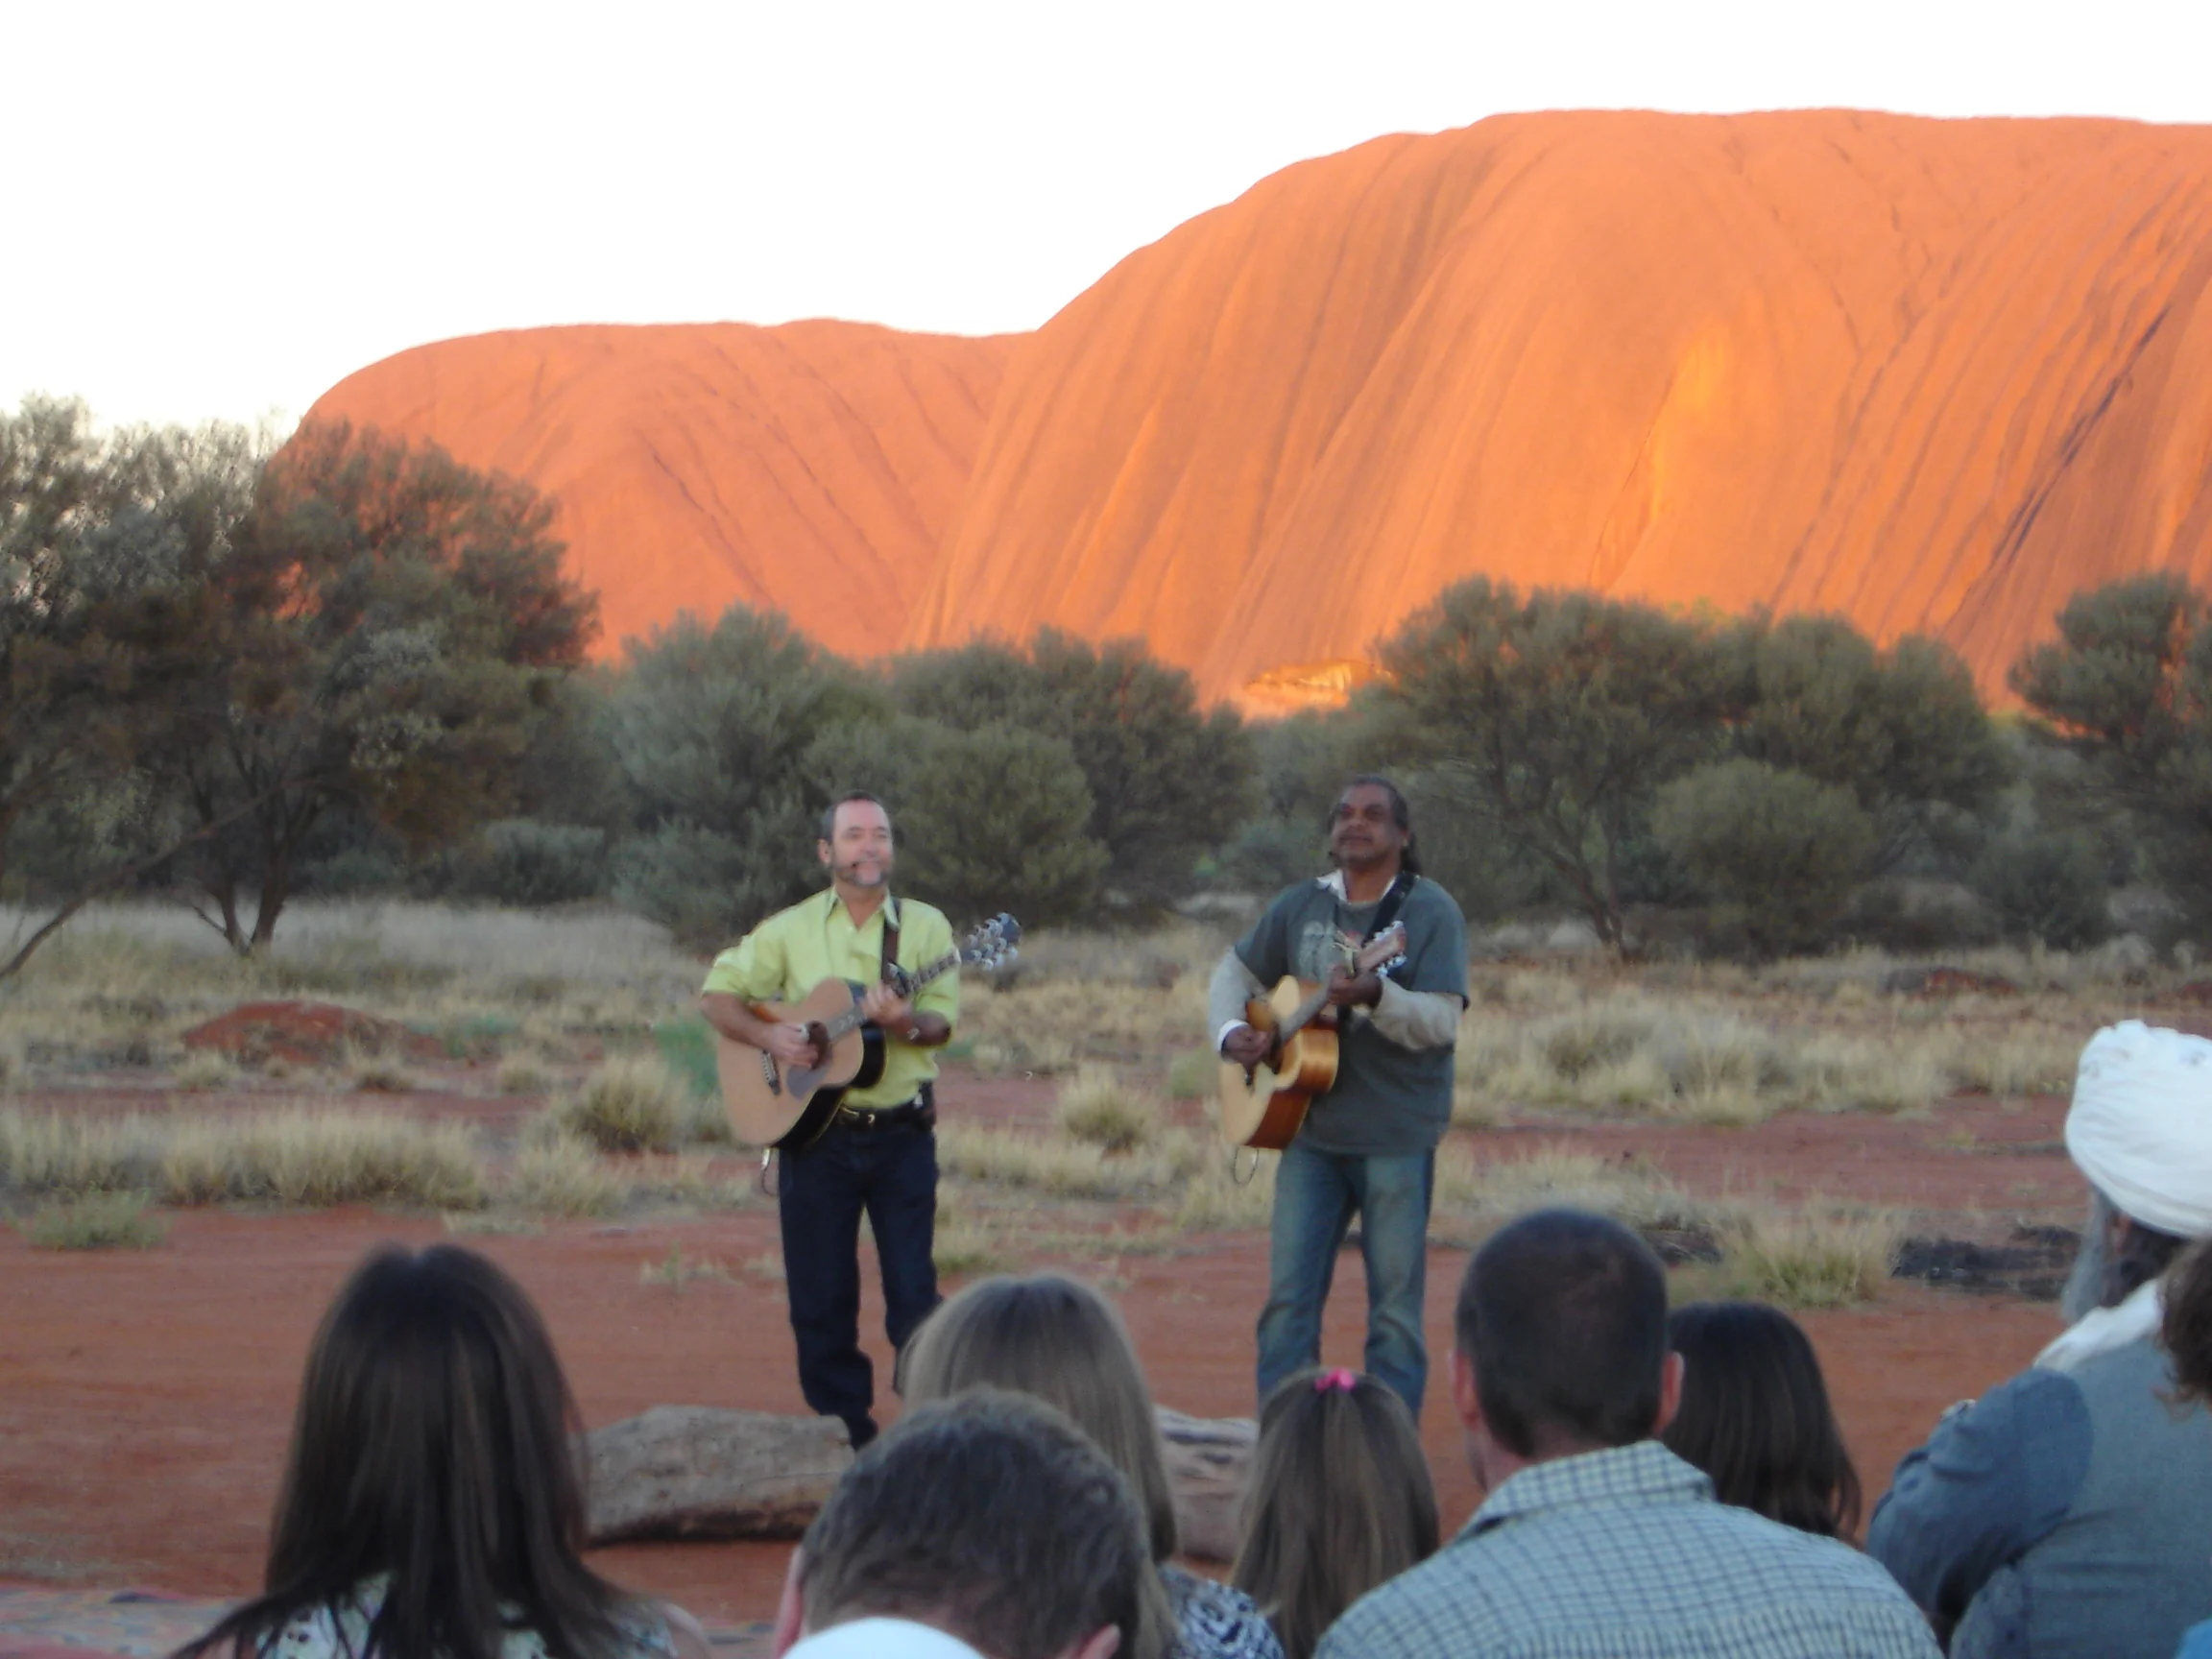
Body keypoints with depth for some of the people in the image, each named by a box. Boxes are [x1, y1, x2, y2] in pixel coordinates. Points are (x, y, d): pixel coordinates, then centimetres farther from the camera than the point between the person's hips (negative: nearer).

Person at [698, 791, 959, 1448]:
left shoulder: (924, 926, 2)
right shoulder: (790, 931, 4)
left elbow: (942, 1023, -7)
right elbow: (717, 995, 6)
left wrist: (904, 1020, -29)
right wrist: (768, 1035, -12)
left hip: (902, 1133, -1)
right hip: (816, 1132, 1)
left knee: (913, 1289, -2)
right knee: (820, 1295, 4)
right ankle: (843, 1429, 15)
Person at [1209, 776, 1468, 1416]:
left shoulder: (1430, 912, -6)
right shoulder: (1300, 905, 9)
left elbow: (1442, 1023, -16)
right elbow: (1235, 973, 20)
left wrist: (1376, 996, -34)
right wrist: (1231, 1033, 0)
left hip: (1396, 1135, -4)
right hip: (1309, 1125, 4)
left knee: (1395, 1302, 1)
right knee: (1288, 1295, 4)